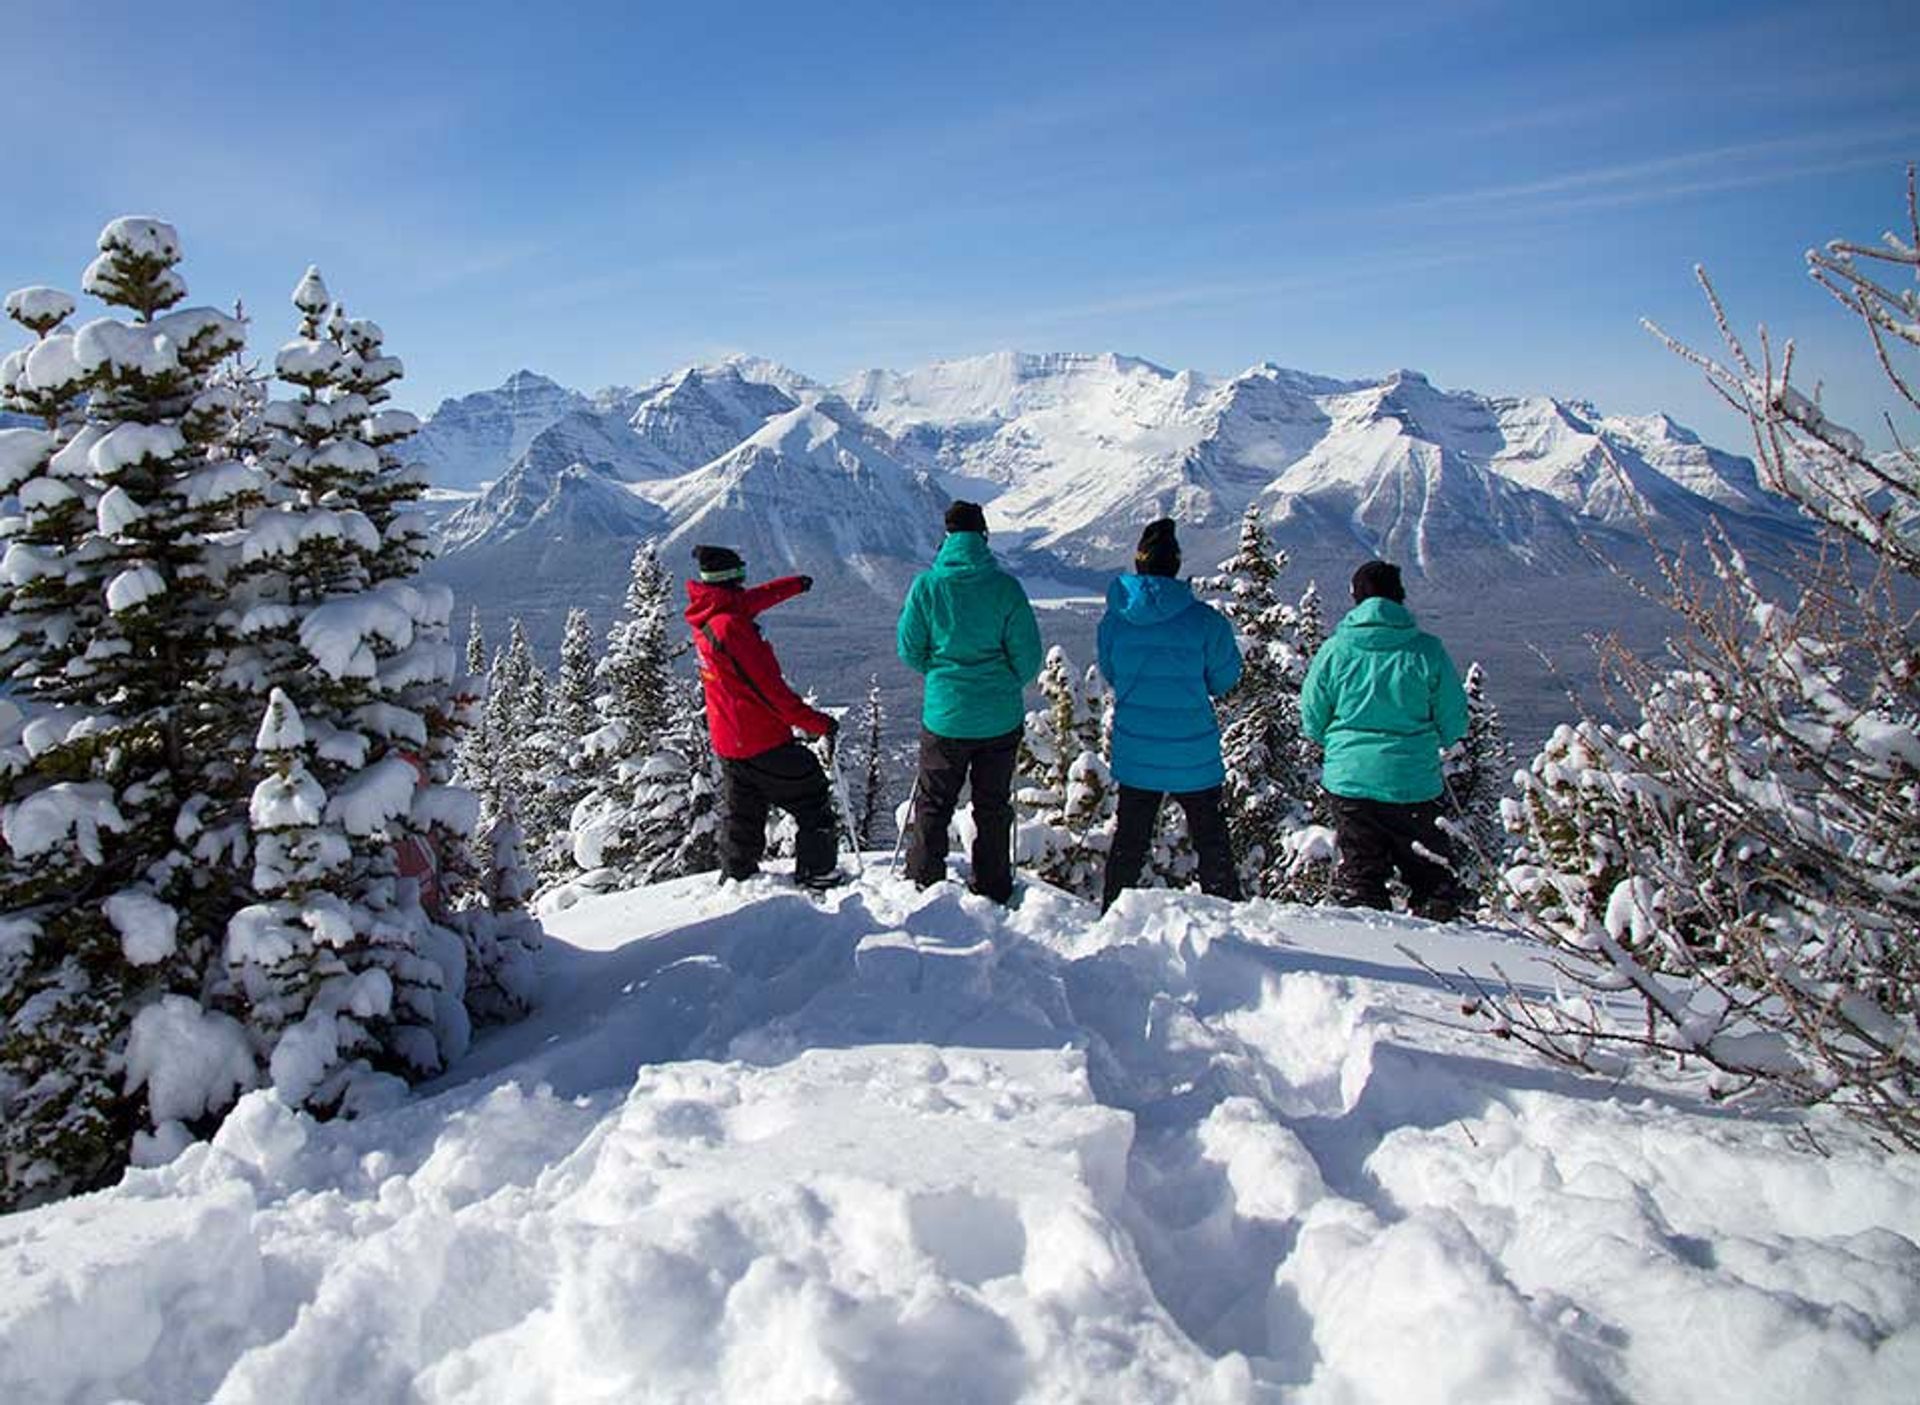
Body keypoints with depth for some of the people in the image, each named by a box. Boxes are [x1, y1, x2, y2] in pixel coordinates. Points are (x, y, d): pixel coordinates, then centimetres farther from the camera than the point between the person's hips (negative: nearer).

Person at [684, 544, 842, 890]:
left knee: (743, 815, 22)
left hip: (728, 744, 9)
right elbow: (770, 689, -24)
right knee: (813, 799, 5)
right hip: (762, 742, -9)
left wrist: (796, 584, 39)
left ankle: (737, 875, 31)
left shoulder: (705, 615, 4)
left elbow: (751, 600, 23)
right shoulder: (730, 626, -24)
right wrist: (816, 722, -17)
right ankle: (816, 873, 9)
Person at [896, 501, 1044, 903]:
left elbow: (909, 650, -1)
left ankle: (923, 883, 23)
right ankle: (993, 891, 24)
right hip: (1000, 719, 0)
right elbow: (1028, 658, -7)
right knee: (993, 807, 15)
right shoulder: (1005, 586, -10)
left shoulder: (926, 585, -8)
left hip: (944, 716, 0)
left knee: (933, 804, 15)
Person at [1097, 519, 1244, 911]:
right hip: (1195, 756, -2)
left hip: (1135, 754, 3)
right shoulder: (1204, 620, -14)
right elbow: (1225, 679, -2)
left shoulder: (1113, 620, -6)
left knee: (1129, 840, 16)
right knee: (1212, 842, 12)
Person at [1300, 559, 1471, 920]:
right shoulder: (1427, 651, -8)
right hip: (1413, 783, -1)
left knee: (1359, 871, 14)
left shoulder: (1334, 650, -5)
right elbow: (1453, 726, -1)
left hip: (1347, 779, 1)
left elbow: (1312, 724, 1)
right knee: (1431, 875, 15)